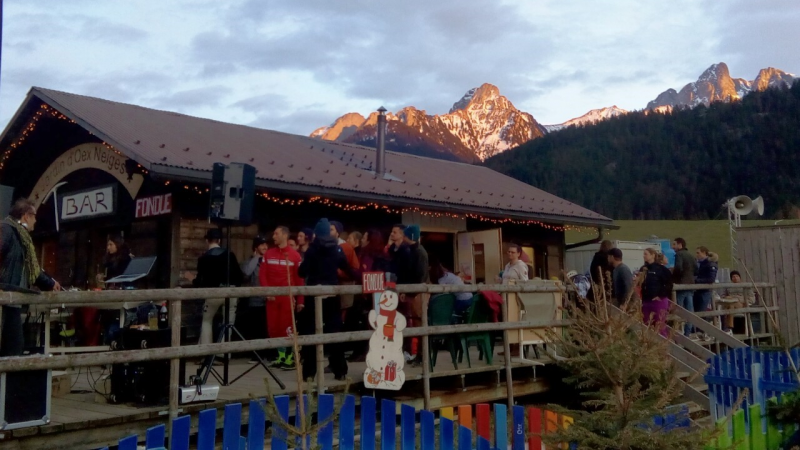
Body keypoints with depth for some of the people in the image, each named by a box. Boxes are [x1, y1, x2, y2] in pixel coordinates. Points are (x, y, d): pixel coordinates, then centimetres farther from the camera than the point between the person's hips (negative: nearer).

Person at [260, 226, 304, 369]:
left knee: (288, 327, -2)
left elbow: (299, 278, -3)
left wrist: (300, 300, -5)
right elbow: (262, 275, 7)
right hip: (272, 297, 4)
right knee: (273, 327, 4)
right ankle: (281, 356, 16)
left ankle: (290, 358, 6)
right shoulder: (268, 254, 8)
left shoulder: (295, 255, -2)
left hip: (288, 297, -4)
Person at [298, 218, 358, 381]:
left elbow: (302, 272, -11)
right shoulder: (337, 249, 3)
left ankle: (309, 371, 1)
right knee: (334, 330, 9)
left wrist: (300, 267, 12)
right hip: (332, 294, 3)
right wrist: (360, 278, 24)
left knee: (311, 331, 4)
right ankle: (340, 370, 9)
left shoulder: (313, 249, -6)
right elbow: (347, 269, 8)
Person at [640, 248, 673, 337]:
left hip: (659, 301, -6)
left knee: (660, 327, -3)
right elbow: (640, 284, 16)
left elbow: (669, 283, -8)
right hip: (646, 302, 6)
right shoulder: (643, 269, 10)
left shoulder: (661, 268, -7)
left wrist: (661, 295, -10)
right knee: (647, 328, 11)